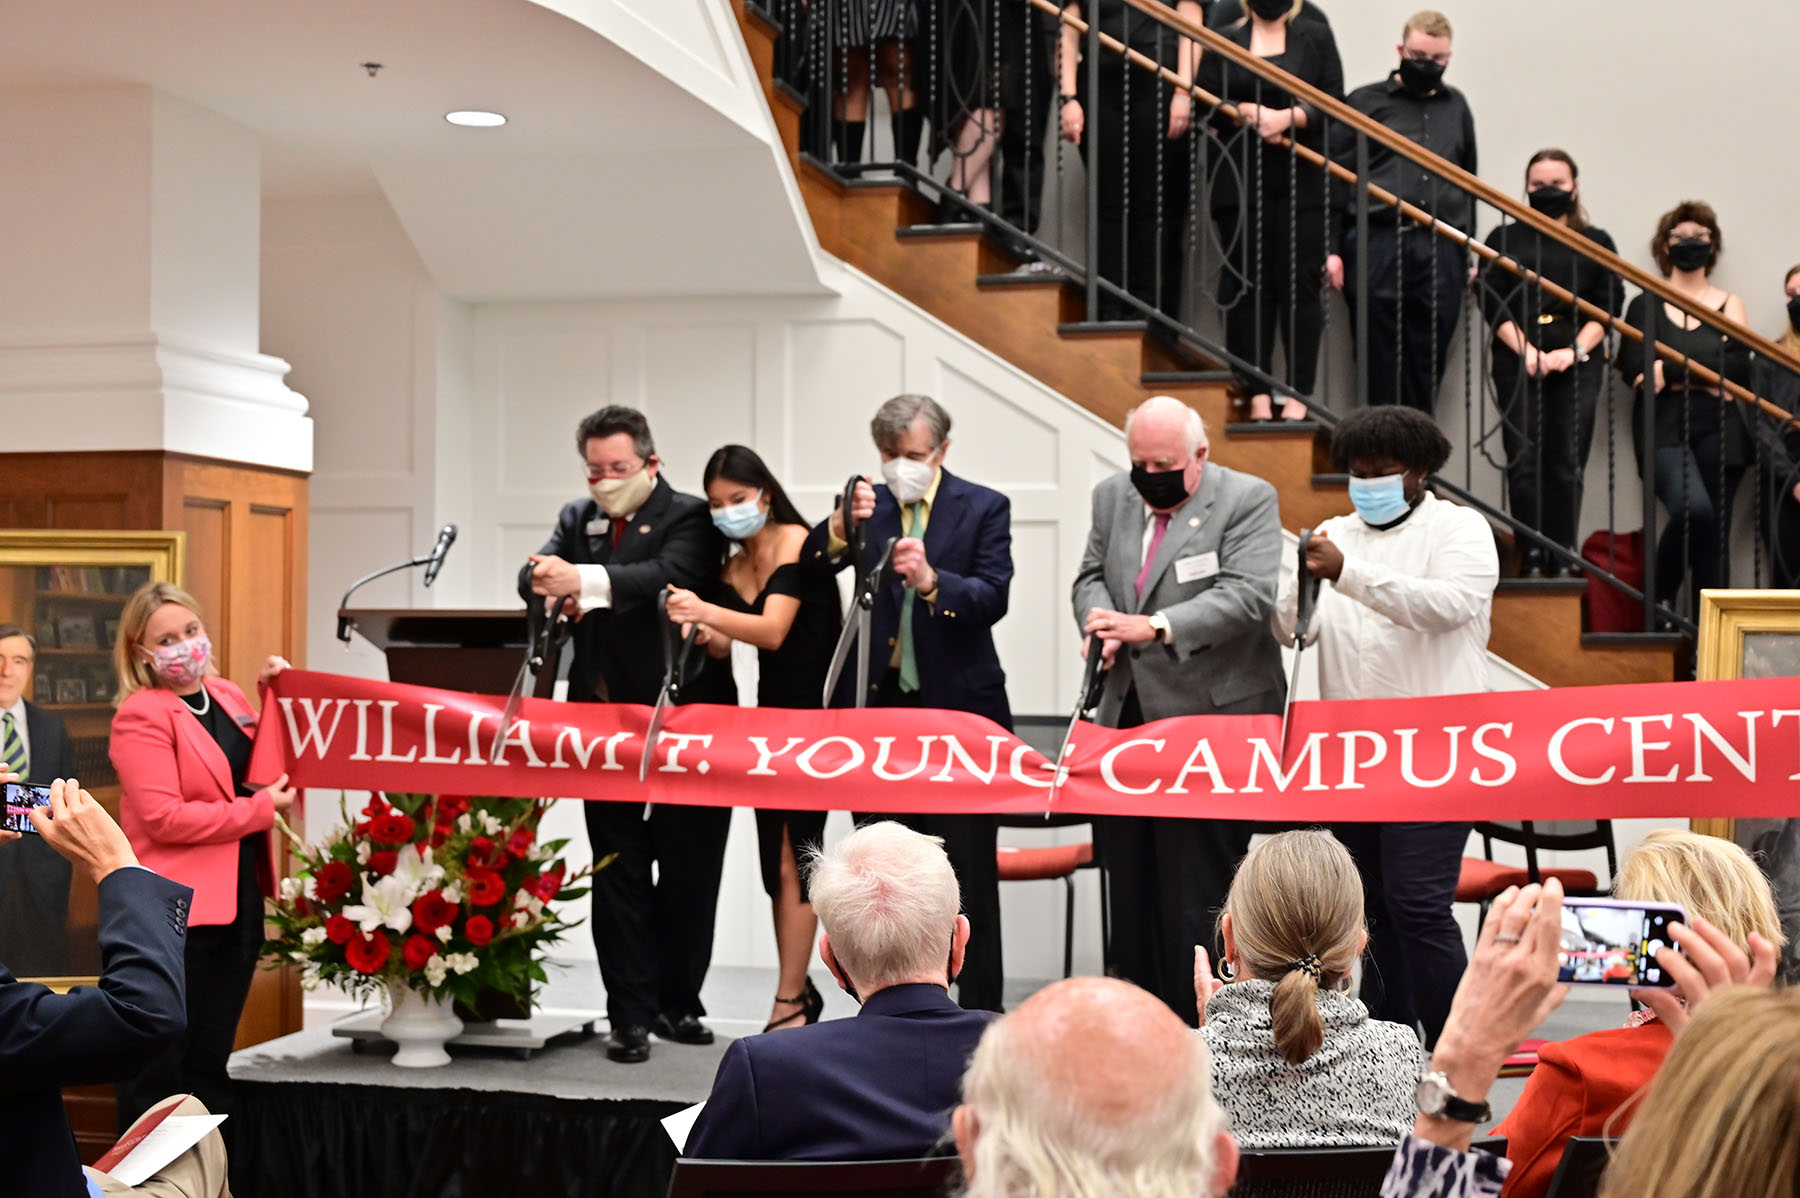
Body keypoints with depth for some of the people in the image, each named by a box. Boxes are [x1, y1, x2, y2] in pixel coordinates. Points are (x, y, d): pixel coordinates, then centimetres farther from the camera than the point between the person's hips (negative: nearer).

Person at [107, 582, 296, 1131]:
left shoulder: (226, 696, 11)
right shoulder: (140, 716, -12)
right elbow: (163, 818, -20)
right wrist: (261, 809, -16)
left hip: (239, 903, 7)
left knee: (212, 1065, 16)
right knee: (159, 1071, 2)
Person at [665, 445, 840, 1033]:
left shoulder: (794, 542, -12)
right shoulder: (732, 565, 10)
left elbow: (773, 630, -24)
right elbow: (723, 646, 5)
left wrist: (707, 611, -38)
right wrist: (705, 634, -16)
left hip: (816, 709, -8)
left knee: (792, 857, -10)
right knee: (777, 861, 9)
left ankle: (788, 1005, -7)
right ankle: (800, 989, 19)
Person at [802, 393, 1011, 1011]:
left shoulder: (984, 508, 1)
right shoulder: (868, 504, 8)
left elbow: (992, 596, -11)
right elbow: (813, 562, -8)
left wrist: (932, 582, -30)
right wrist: (843, 525, -29)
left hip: (956, 705, -3)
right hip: (879, 704, 3)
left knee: (967, 869, 1)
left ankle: (979, 1007, 8)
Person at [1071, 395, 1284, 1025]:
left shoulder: (1248, 499, -7)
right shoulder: (1112, 496, 11)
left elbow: (1247, 595, -18)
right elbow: (1090, 577, 16)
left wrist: (1154, 627, -28)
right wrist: (1103, 625, -7)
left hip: (1209, 717, -6)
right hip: (1128, 714, 7)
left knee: (1196, 884, -6)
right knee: (1129, 873, 12)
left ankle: (1198, 1031, 2)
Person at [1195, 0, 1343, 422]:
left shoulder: (1316, 36, 11)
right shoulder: (1225, 40, 13)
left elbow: (1334, 102, 3)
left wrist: (1288, 117, -11)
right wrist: (1249, 113, -11)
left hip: (1303, 179, -1)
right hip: (1241, 178, 1)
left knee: (1299, 281, -3)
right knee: (1247, 280, -1)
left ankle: (1299, 393, 0)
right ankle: (1257, 391, 3)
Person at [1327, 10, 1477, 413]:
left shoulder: (1456, 107, 19)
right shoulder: (1366, 102, 6)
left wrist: (1468, 251, 20)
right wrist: (1333, 249, -5)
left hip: (1441, 253, 3)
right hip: (1378, 247, -3)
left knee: (1428, 366, 2)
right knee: (1381, 365, -2)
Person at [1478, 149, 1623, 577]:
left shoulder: (1596, 243, 15)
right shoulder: (1505, 239, 13)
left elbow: (1608, 306, 6)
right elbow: (1493, 302, 3)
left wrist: (1573, 351, -9)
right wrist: (1527, 352, -10)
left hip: (1577, 362, 0)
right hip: (1518, 362, 0)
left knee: (1567, 464, -3)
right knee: (1524, 461, -7)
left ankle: (1563, 560, 0)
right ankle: (1531, 559, -4)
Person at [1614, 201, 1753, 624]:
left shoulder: (1728, 304, 15)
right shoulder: (1645, 305, 11)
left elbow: (1737, 368, -1)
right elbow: (1634, 369, -3)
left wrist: (1672, 370, -10)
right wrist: (1707, 375, -6)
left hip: (1718, 430, 3)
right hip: (1664, 429, -3)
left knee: (1715, 534, -3)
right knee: (1693, 508, -27)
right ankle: (1660, 600, -6)